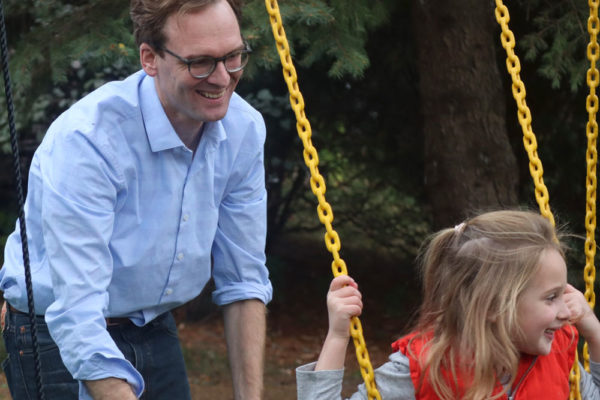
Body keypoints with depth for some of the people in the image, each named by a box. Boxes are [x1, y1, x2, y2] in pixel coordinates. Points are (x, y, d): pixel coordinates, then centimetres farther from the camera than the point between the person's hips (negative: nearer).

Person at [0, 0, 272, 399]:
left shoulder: (245, 129, -8)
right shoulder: (87, 139, -28)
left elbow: (244, 280, -2)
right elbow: (77, 315, -33)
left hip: (156, 331, 6)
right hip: (60, 344, -5)